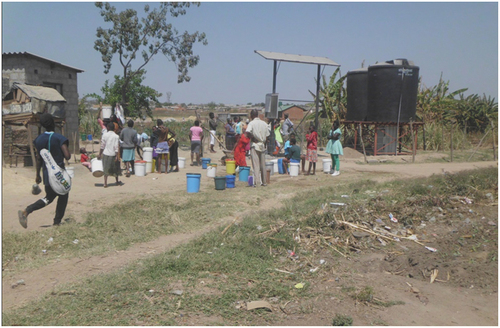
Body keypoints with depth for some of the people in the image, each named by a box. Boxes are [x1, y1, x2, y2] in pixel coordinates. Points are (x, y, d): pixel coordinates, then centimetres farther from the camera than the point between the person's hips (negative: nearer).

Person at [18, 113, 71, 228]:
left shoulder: (39, 139, 3)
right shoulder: (59, 138, -14)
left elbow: (38, 159, 9)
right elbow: (67, 156, -20)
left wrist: (37, 175, 17)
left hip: (47, 174, 6)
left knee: (49, 198, 20)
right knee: (63, 196, 15)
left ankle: (26, 211, -2)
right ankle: (57, 222, 17)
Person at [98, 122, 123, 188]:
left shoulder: (105, 135, -3)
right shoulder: (116, 136, -7)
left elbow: (102, 146, 1)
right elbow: (116, 147, -11)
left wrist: (100, 154, 10)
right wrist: (117, 157, -8)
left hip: (105, 154, 1)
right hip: (113, 154, -1)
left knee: (106, 169, 9)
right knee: (115, 168, 15)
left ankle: (105, 183, 6)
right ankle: (117, 181, 28)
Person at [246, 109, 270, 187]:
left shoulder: (251, 123, -8)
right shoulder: (264, 123, 7)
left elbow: (248, 132, -26)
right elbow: (267, 136, 9)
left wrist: (251, 137, -9)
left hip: (254, 145, -4)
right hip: (262, 145, 4)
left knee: (256, 165, -5)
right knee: (263, 165, 11)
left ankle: (256, 181, -12)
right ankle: (264, 181, 18)